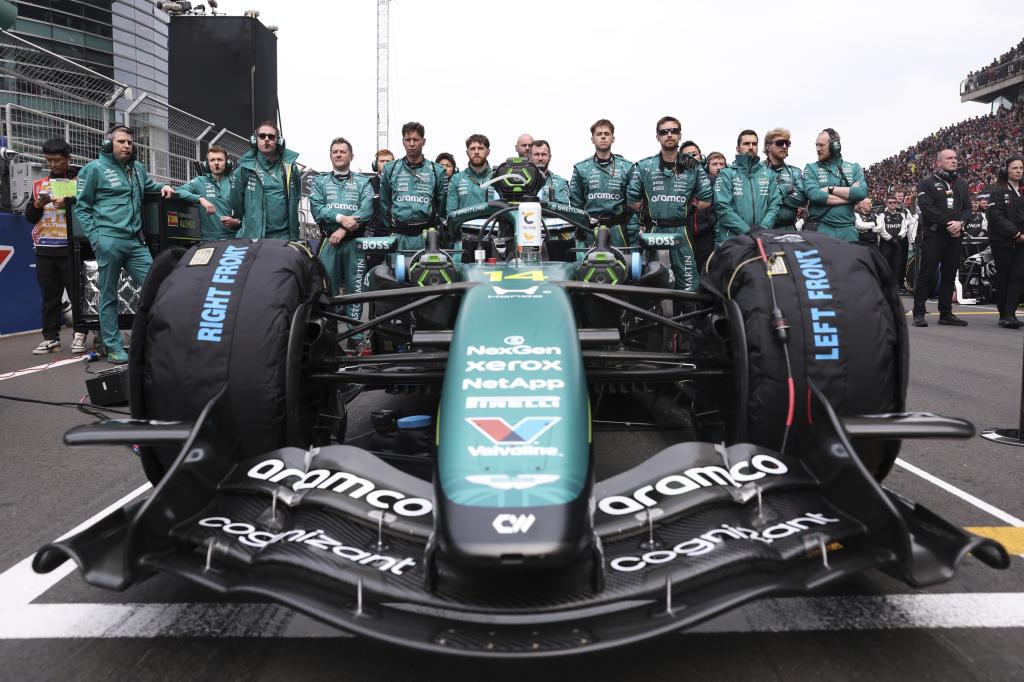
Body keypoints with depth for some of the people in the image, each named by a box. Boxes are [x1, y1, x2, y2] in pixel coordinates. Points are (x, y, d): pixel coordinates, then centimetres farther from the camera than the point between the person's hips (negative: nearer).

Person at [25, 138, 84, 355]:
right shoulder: (39, 185, 15)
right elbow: (29, 217, 13)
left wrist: (68, 203, -20)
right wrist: (37, 205, -7)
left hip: (71, 247, -4)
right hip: (45, 249, 4)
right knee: (49, 296, 6)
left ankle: (80, 334, 8)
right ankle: (51, 338, 10)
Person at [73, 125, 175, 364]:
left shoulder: (138, 168, 16)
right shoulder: (94, 169, 1)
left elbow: (149, 186, 38)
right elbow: (81, 208, 1)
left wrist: (163, 187, 15)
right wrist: (95, 238, -9)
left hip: (135, 241, 5)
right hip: (109, 241, -5)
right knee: (109, 296, 2)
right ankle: (114, 348, 7)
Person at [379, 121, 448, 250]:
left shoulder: (437, 171, 7)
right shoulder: (391, 169, 10)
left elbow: (443, 205, 8)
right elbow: (384, 202, 15)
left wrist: (433, 227, 3)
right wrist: (392, 224, 11)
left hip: (426, 235, -1)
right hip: (398, 235, 1)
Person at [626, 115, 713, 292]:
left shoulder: (693, 167, 11)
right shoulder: (643, 167, 9)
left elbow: (706, 199, 11)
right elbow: (632, 200, 7)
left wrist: (686, 209, 6)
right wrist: (650, 212, 6)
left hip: (682, 232, 1)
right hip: (653, 232, 0)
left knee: (689, 285, -3)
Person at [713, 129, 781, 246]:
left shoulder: (769, 174, 14)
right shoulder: (727, 174, 3)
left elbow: (775, 204, 6)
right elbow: (722, 207, -9)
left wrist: (763, 227, -12)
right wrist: (747, 230, -16)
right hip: (730, 239, -3)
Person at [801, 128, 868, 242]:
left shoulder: (854, 168, 10)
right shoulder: (811, 169, 4)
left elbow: (862, 192, -7)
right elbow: (814, 195, -13)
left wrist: (831, 189, -10)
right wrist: (850, 195, -9)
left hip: (848, 229, 2)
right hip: (821, 229, -2)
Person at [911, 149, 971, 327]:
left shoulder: (961, 184, 17)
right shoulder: (928, 183, 0)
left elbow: (967, 208, 12)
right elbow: (926, 208, -11)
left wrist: (960, 222, -10)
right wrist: (948, 223, -17)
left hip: (954, 235, 5)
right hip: (933, 234, -5)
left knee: (949, 275, 7)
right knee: (926, 274, -6)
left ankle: (946, 313, 12)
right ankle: (919, 313, -3)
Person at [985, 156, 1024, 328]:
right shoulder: (998, 190, -2)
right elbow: (996, 217, -11)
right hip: (1002, 241, -4)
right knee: (1003, 278, 2)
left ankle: (1009, 314, -8)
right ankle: (1004, 314, 9)